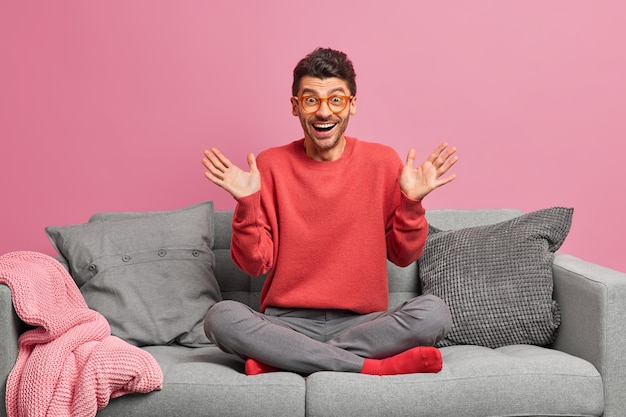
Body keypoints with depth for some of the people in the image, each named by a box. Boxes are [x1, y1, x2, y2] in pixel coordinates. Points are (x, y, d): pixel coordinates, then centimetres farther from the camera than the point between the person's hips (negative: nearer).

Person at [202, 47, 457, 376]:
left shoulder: (383, 161, 2)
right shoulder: (270, 165, 1)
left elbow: (403, 256, 6)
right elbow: (255, 264, -1)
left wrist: (411, 202, -10)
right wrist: (247, 203, -15)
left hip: (361, 322, 1)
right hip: (287, 322, 0)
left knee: (433, 312, -28)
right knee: (221, 317, -29)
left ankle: (282, 359, -19)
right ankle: (373, 367, -24)